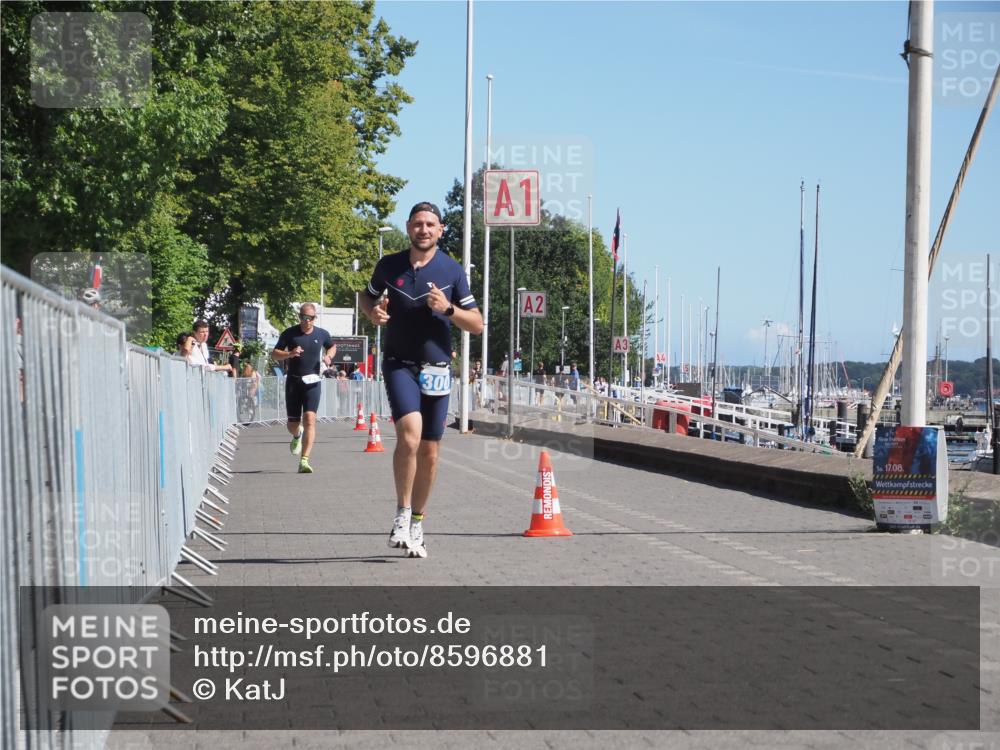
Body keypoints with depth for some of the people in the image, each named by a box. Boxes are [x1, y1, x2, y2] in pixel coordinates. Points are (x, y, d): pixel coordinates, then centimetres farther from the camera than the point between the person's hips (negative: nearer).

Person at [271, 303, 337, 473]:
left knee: (310, 419, -17)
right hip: (293, 381, 0)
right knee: (293, 424, 5)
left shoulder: (322, 334, 4)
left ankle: (304, 461, -18)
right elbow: (274, 353, 2)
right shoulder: (289, 333, 0)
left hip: (312, 382, 0)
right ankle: (297, 436, 45)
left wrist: (328, 356, 1)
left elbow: (332, 346, 24)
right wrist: (289, 354, -18)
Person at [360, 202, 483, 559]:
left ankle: (417, 524, 22)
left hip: (436, 369, 2)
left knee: (429, 451, 6)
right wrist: (373, 312, -3)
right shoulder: (389, 265, 2)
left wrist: (448, 309, -16)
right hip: (399, 365, -1)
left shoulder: (452, 271, 0)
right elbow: (367, 297, 20)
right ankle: (402, 515, -9)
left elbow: (477, 324, 2)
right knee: (410, 434, -24)